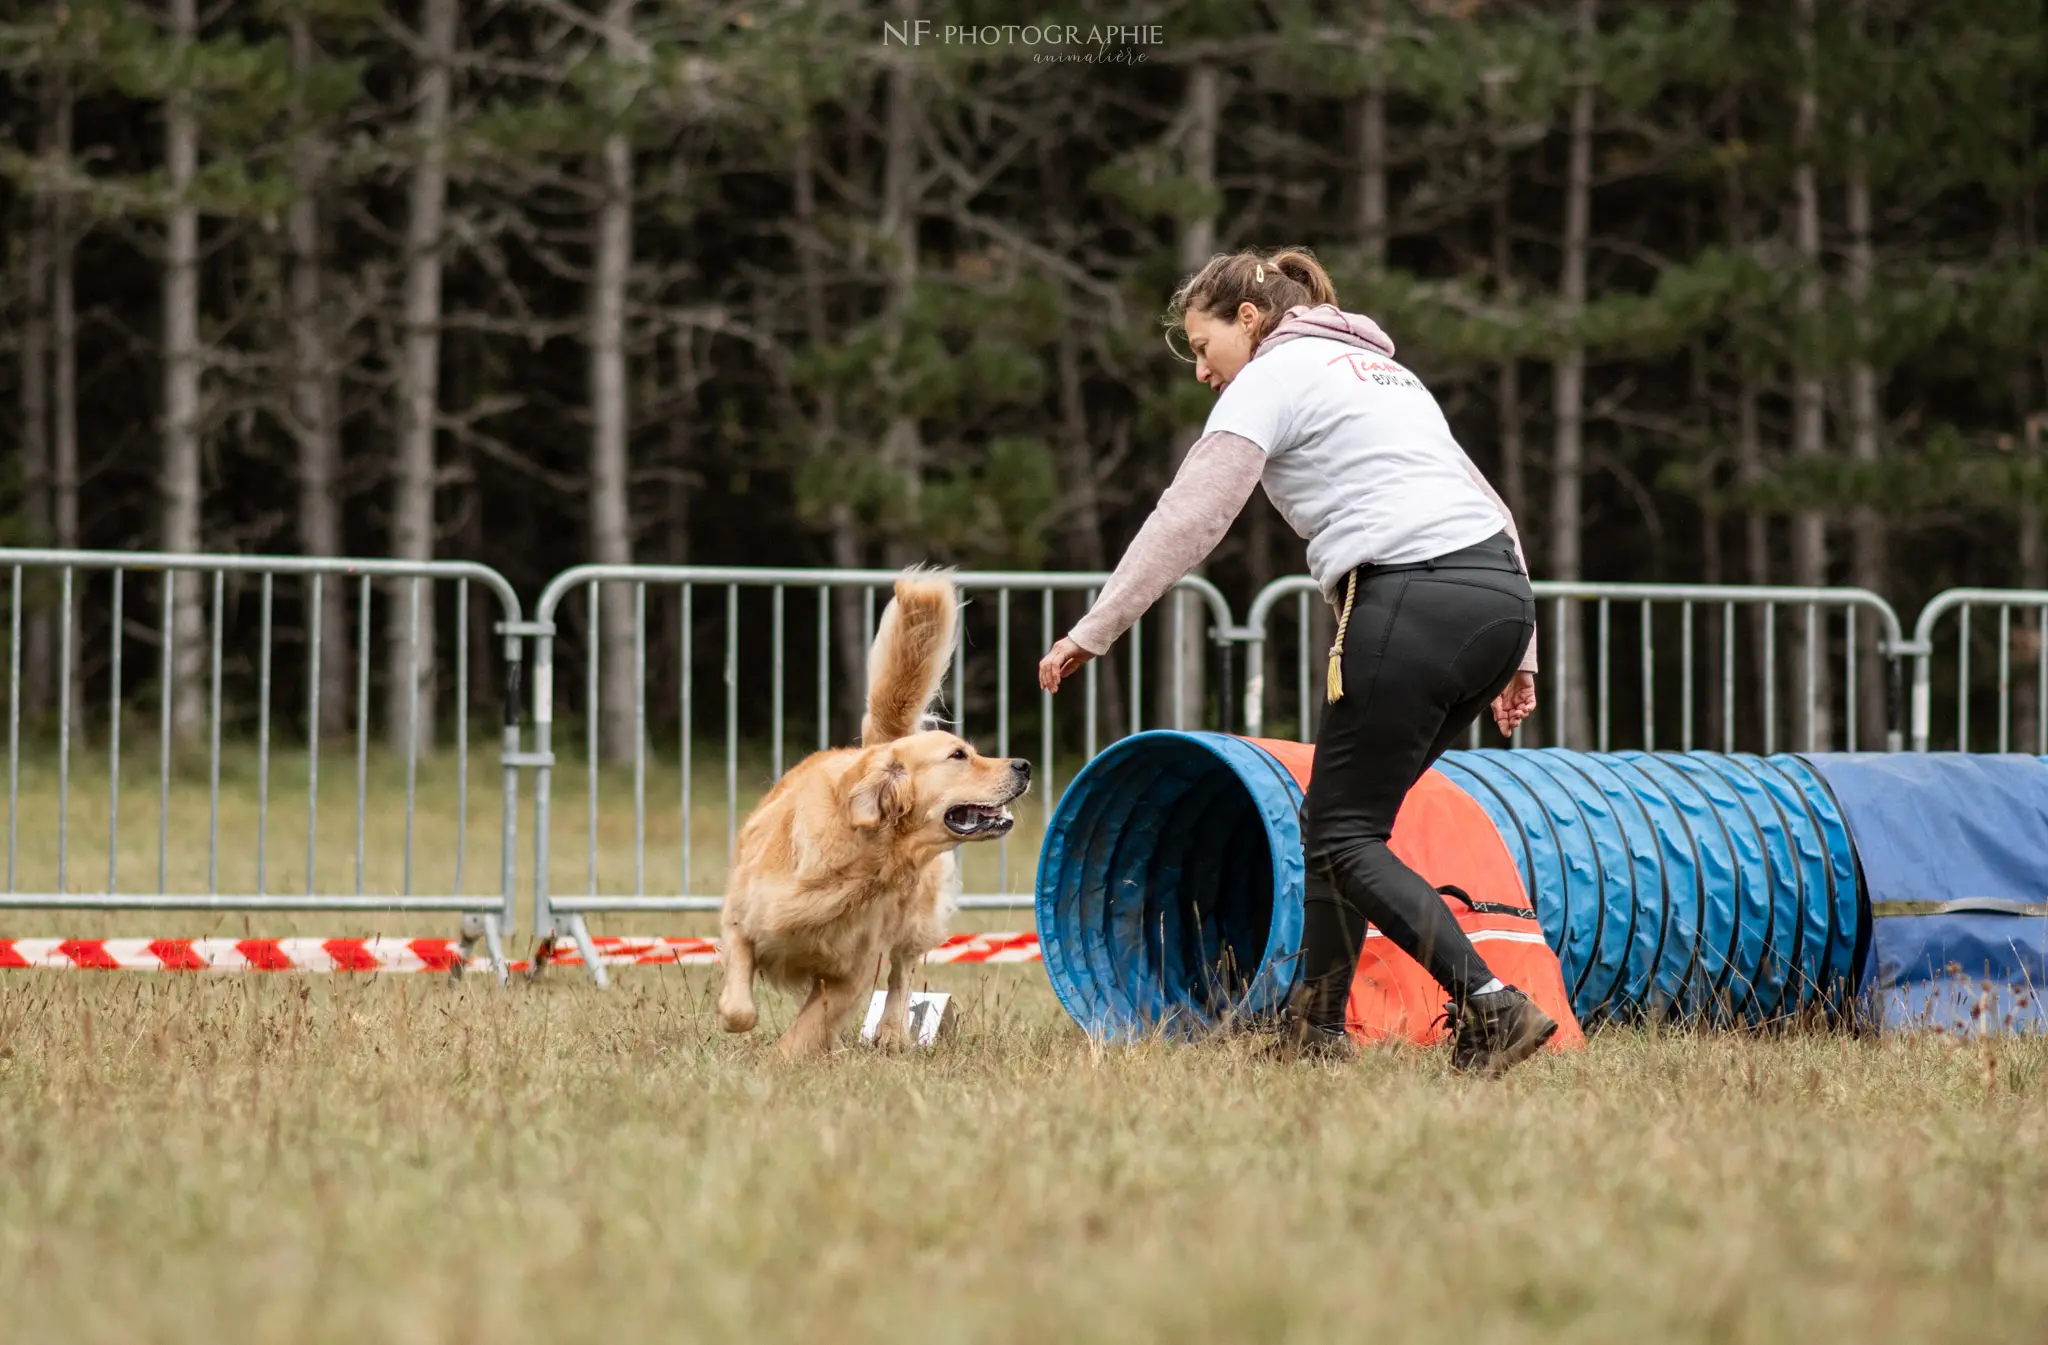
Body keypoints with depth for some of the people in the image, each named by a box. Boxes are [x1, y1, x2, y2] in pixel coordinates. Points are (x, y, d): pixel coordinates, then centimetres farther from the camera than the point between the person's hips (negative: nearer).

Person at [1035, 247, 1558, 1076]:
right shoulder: (1381, 370, 29)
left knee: (1344, 834, -4)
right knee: (1339, 818, 17)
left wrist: (1092, 633, -3)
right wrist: (1514, 651, 25)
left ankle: (1489, 1006, -16)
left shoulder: (1273, 377, 4)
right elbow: (1484, 503, 27)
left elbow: (1189, 520, -5)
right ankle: (1313, 1027, 18)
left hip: (1414, 601, -9)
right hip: (1500, 587, 9)